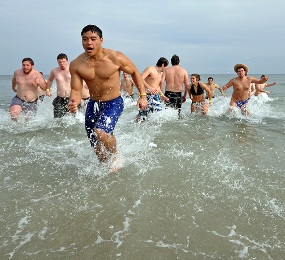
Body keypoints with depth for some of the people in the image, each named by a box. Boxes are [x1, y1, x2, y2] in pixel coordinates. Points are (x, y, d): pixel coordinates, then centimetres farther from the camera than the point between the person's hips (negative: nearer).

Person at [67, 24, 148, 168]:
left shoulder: (115, 58, -17)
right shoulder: (76, 65, -11)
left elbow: (134, 72, -2)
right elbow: (76, 90, -9)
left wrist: (143, 96, -5)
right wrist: (73, 102, -32)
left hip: (114, 103, -4)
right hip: (93, 104, 4)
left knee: (100, 132, -30)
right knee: (97, 148, 14)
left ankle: (115, 158, 0)